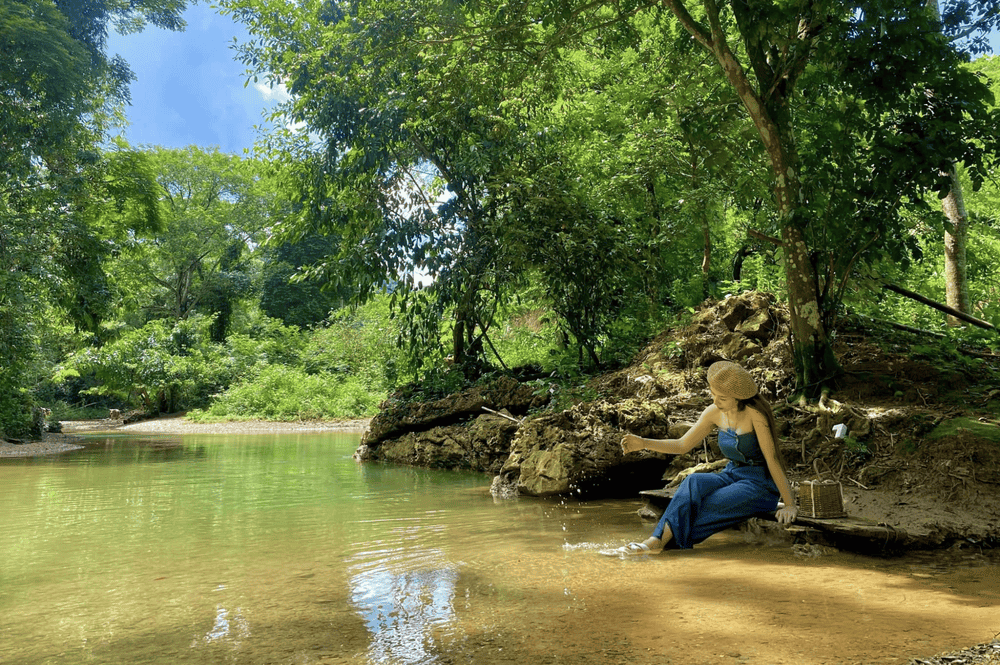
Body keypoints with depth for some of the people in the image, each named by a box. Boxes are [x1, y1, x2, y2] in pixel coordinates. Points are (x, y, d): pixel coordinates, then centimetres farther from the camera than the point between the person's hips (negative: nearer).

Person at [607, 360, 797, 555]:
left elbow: (772, 458, -19)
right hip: (732, 475, 6)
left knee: (708, 507, -28)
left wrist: (789, 504, -16)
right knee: (694, 482, -27)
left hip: (761, 484, -6)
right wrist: (643, 443, -12)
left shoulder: (754, 413, -22)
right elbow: (682, 445, 1)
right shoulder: (715, 413, -2)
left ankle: (659, 540, -26)